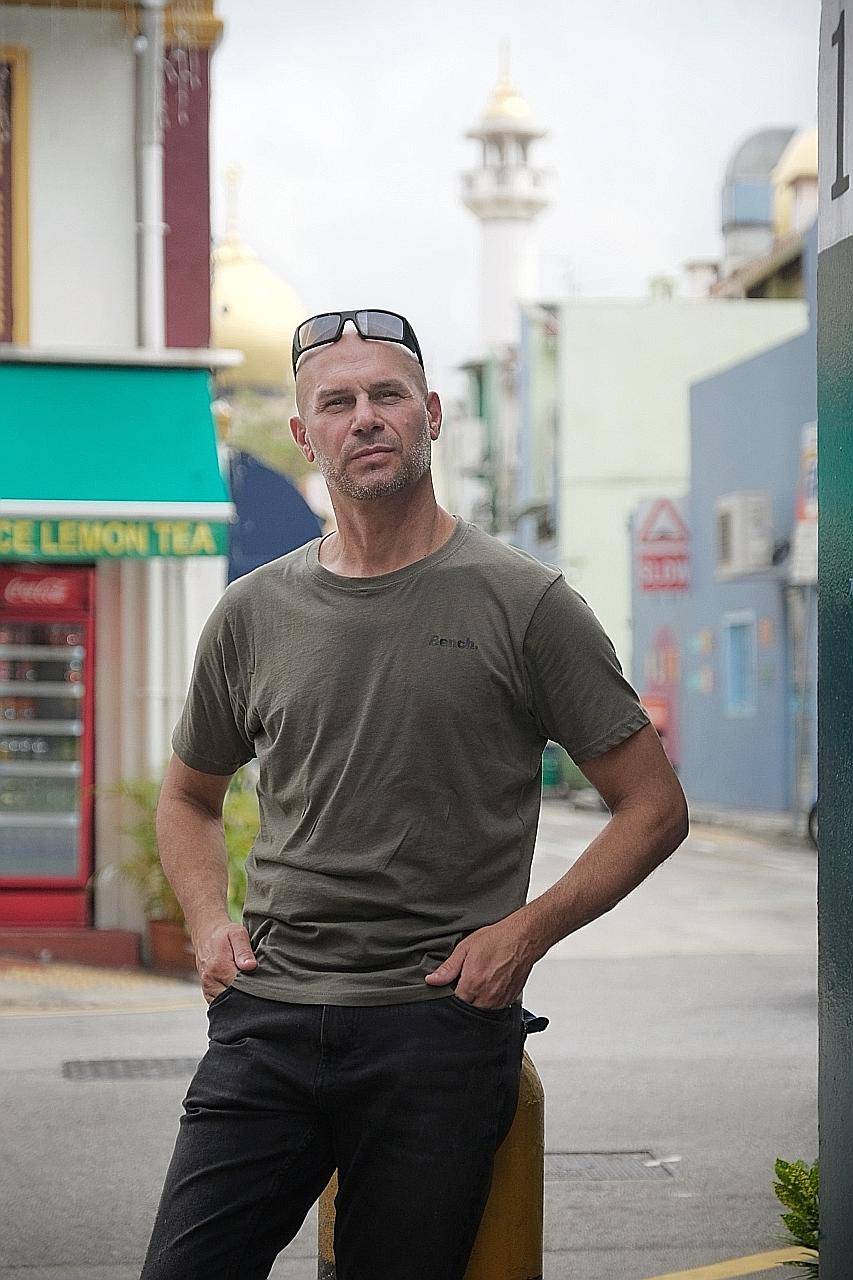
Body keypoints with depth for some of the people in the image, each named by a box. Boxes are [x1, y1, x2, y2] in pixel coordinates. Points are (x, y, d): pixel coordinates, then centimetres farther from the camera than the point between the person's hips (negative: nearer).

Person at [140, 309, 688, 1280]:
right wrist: (208, 920, 8)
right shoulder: (253, 614, 10)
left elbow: (654, 806, 3)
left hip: (440, 1027, -3)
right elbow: (189, 796, 26)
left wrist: (526, 931, -8)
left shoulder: (522, 603, 0)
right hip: (267, 1014, 3)